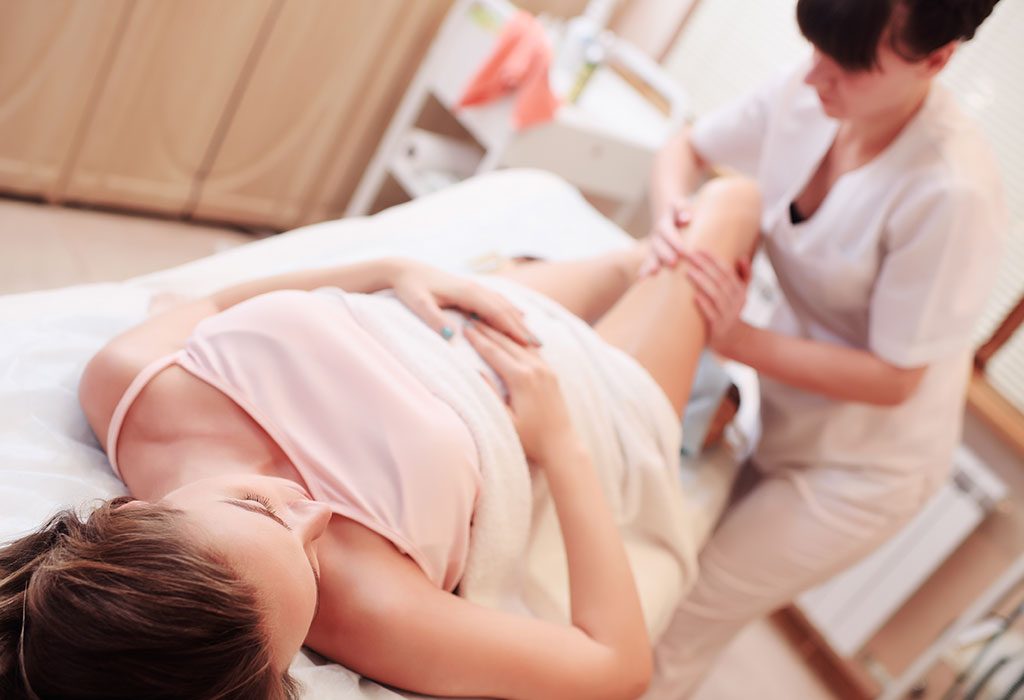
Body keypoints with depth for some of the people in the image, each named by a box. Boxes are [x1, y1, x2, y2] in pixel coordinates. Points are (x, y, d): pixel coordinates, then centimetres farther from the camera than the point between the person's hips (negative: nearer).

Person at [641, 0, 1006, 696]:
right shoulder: (807, 95, -13)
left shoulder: (952, 192, -31)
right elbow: (686, 150, 4)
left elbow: (893, 378, -22)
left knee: (676, 626, 0)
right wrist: (671, 216, -18)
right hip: (786, 416, 6)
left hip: (863, 465, -6)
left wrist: (740, 338, -27)